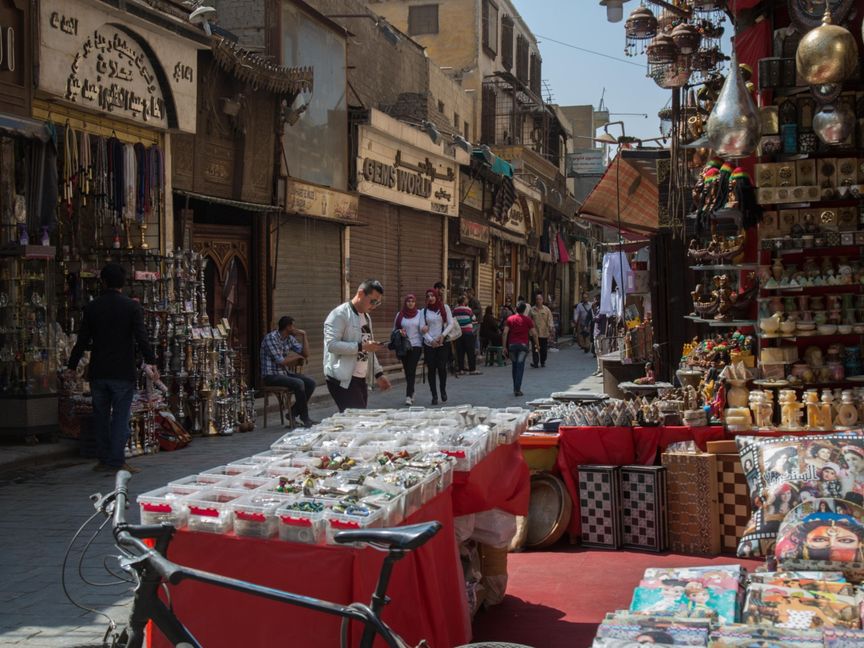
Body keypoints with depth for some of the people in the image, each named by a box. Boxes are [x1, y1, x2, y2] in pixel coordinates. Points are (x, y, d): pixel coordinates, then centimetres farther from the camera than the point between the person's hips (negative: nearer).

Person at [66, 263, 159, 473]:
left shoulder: (92, 307, 4)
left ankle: (104, 460, 17)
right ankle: (117, 462, -3)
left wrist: (72, 365, 17)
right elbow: (141, 337, -14)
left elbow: (82, 340, 7)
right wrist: (151, 362, -15)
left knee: (101, 416, 12)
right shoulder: (131, 306, -5)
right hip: (123, 373, -3)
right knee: (120, 417, 0)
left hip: (98, 373, 3)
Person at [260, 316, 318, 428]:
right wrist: (297, 357, -5)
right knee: (298, 383, -27)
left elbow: (306, 354, 10)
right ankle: (305, 418, -15)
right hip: (271, 375, -9)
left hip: (284, 372, 9)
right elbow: (280, 361, -21)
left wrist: (304, 335, 1)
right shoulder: (271, 338, -16)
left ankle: (293, 412, 2)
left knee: (310, 383, -5)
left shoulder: (290, 339, 8)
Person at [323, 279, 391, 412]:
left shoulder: (366, 317, 17)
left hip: (360, 379, 9)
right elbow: (331, 345, -21)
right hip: (343, 379, -9)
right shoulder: (339, 314, -11)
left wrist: (378, 373, 14)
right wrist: (360, 346, -25)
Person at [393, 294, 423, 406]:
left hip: (416, 345, -2)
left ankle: (409, 396, -16)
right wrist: (399, 332, -9)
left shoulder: (419, 314, 3)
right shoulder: (400, 315, 6)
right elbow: (394, 329, 10)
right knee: (407, 370, 7)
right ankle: (411, 392, 23)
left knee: (411, 370, -12)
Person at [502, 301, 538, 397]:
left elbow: (505, 333, -2)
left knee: (515, 367, 16)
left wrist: (504, 347, 1)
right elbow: (534, 333, -1)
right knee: (520, 367, -3)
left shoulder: (510, 319, 6)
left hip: (512, 345, 2)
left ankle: (515, 388, 21)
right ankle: (517, 389, -11)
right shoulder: (528, 320, 2)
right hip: (523, 345, -2)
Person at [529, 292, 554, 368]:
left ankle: (543, 362, 24)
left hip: (544, 333, 1)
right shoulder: (532, 310, 3)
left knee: (544, 349, 8)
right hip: (535, 333, -1)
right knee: (535, 349, -9)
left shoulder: (546, 309, 3)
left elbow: (549, 320, 2)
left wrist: (551, 330, -7)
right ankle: (535, 363, -7)